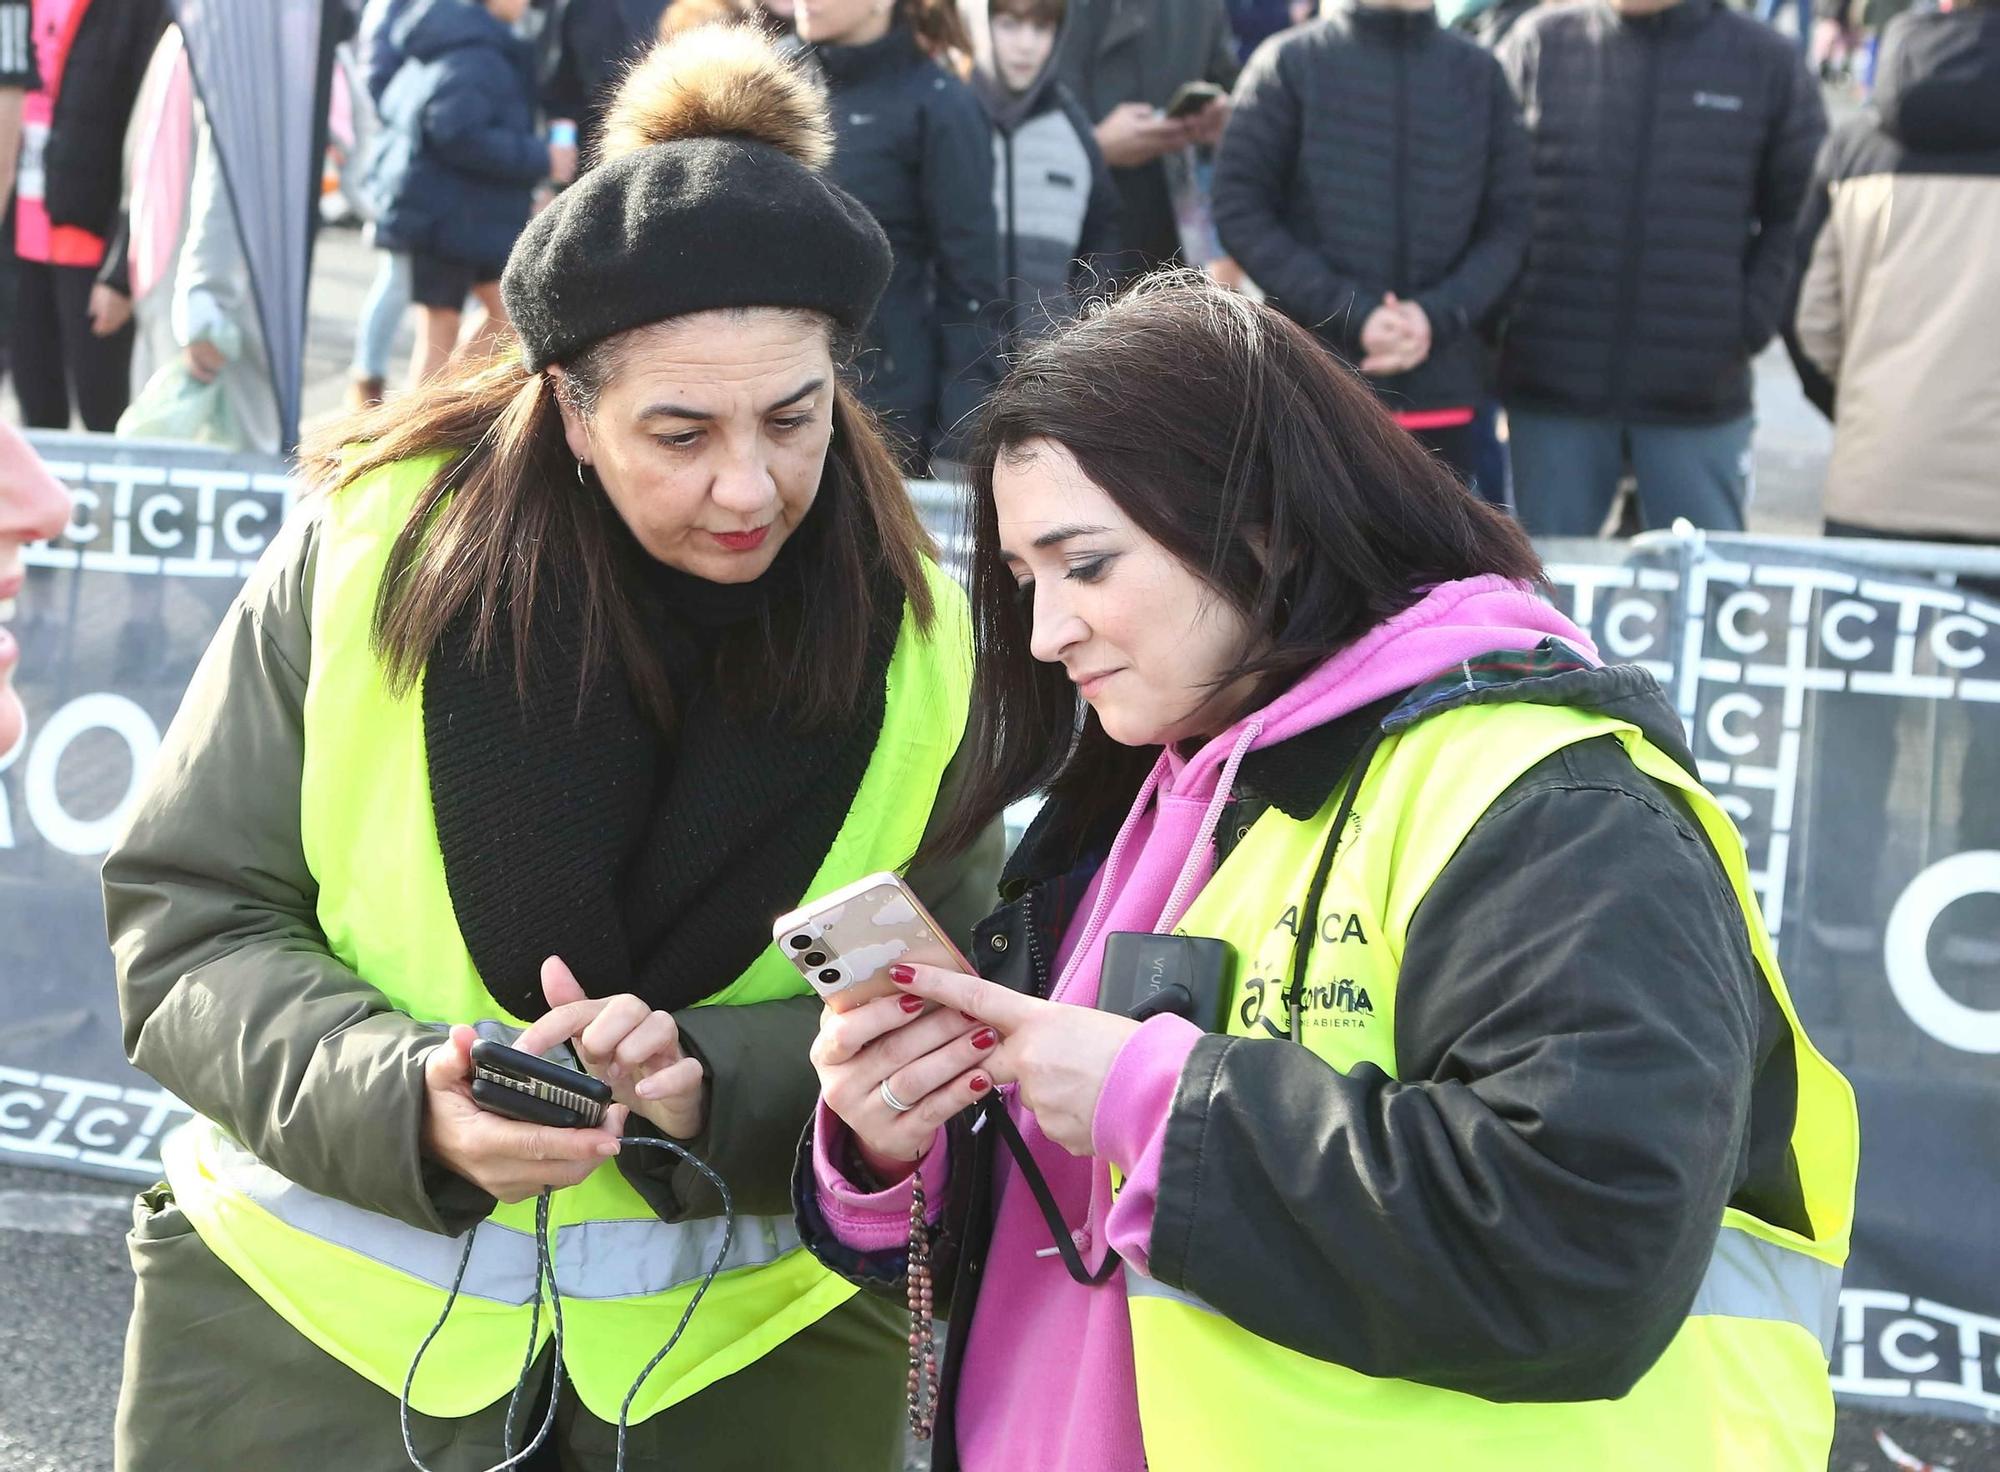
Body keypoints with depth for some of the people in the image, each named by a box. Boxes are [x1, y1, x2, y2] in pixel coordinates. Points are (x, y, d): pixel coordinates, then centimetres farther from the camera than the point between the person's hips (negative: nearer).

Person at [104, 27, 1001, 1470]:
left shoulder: (914, 638, -9)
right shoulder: (373, 551, -13)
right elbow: (189, 927, -8)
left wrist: (712, 1079, -24)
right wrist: (403, 1101, -26)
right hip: (317, 1313, -1)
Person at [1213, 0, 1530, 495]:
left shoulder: (1480, 74, 9)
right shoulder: (1289, 63, 2)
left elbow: (1509, 222, 8)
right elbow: (1240, 210, -3)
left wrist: (1439, 314, -11)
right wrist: (1349, 313, -13)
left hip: (1443, 391, 3)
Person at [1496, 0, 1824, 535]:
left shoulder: (1767, 63, 3)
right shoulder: (1539, 44, 2)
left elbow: (1798, 215, 7)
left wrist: (1752, 322, -4)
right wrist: (1499, 313, -3)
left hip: (1698, 400, 0)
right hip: (1550, 387, 0)